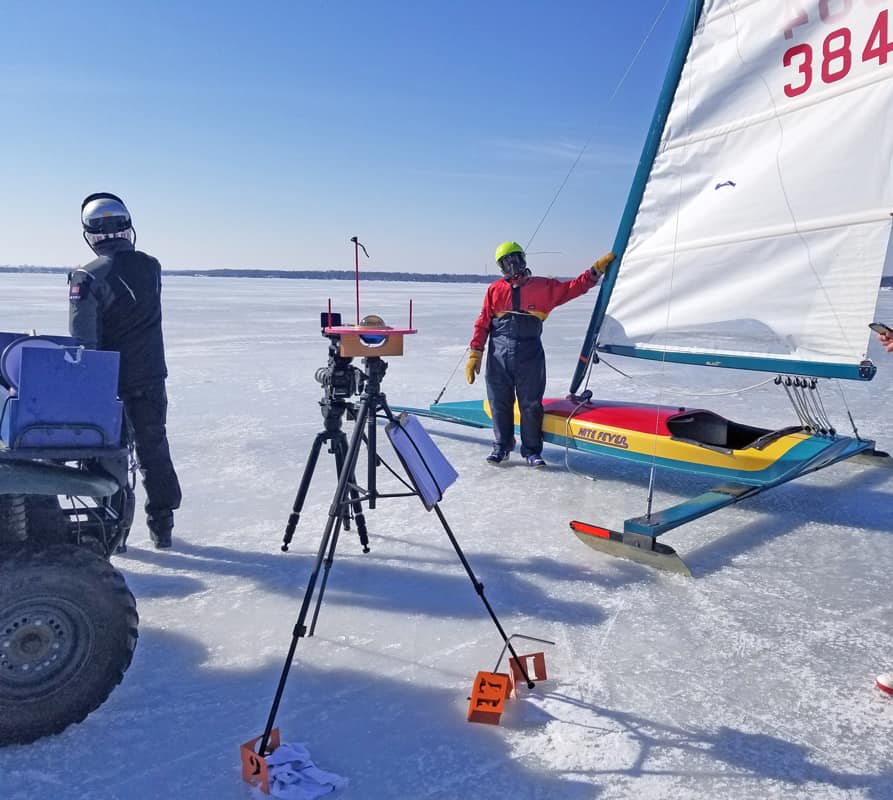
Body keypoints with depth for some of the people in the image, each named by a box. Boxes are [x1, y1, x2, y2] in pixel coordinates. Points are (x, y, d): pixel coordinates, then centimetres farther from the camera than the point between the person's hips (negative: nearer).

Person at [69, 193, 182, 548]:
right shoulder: (151, 267, -3)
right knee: (153, 449, 15)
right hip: (150, 378, 3)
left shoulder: (87, 277, -15)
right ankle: (161, 525, 23)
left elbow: (82, 340, -15)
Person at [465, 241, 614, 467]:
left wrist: (597, 269, 6)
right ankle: (501, 446, 22)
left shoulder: (543, 287, 9)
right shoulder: (495, 289, 9)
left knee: (531, 405, 3)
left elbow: (574, 287, 13)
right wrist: (475, 354, 2)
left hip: (530, 355, 0)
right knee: (499, 403, 7)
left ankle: (532, 450, 15)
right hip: (499, 356, 1)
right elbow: (482, 323, 8)